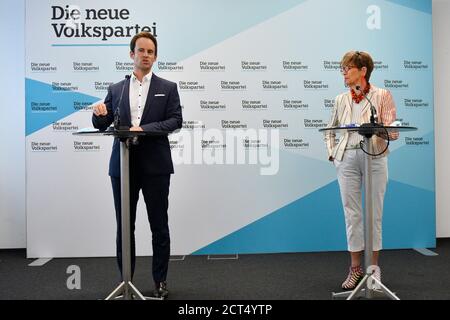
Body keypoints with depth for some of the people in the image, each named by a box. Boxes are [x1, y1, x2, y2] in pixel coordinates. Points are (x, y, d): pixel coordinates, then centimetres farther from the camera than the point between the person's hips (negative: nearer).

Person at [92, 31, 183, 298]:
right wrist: (99, 113, -12)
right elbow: (102, 125, 11)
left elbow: (176, 120, -5)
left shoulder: (168, 88, 6)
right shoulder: (116, 89, 12)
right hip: (122, 165, 2)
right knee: (124, 226, 8)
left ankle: (160, 281, 18)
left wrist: (144, 128, -18)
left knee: (159, 226, 5)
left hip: (155, 165, -2)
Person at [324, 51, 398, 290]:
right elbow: (330, 130, 23)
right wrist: (331, 153, 9)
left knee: (374, 213, 4)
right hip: (347, 159, 3)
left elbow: (393, 132, -3)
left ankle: (374, 267, 17)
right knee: (352, 214, 4)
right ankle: (356, 267, 14)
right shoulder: (341, 100, 12)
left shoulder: (382, 96, 3)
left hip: (375, 158, -2)